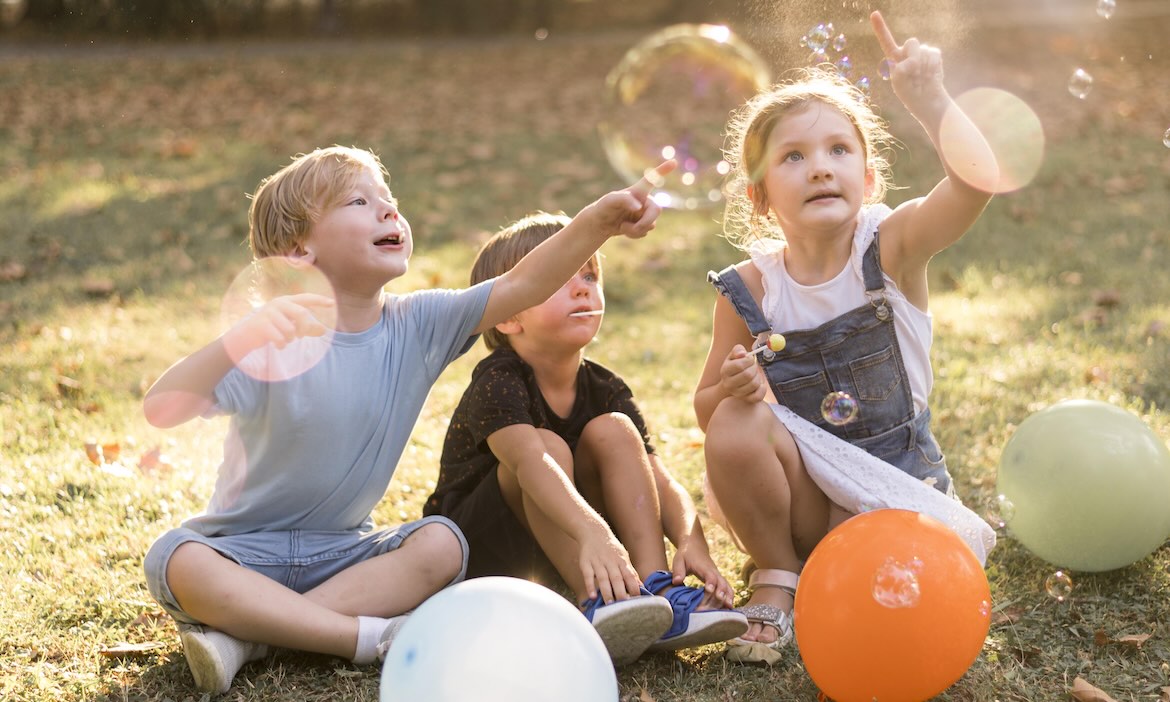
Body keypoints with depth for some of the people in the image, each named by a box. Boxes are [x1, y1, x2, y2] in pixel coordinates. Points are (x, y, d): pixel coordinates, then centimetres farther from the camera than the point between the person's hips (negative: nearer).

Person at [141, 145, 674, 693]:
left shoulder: (419, 325, -4)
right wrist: (241, 340, -46)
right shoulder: (277, 338, -19)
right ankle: (367, 637, -27)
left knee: (440, 544, -21)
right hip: (245, 547, -4)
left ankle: (250, 636, -22)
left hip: (339, 549, 4)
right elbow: (160, 408, -30)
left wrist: (599, 220, -27)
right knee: (176, 561, -32)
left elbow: (519, 286, -13)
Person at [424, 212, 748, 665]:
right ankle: (598, 605, -40)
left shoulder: (604, 390, -4)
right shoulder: (497, 382, -23)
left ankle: (656, 589, -26)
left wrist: (692, 544, -35)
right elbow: (528, 459, -43)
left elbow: (660, 482, -14)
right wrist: (592, 532, -60)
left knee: (613, 429, -15)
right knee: (549, 446, -30)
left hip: (553, 552, 5)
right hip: (477, 554, -5)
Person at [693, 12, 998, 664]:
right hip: (803, 486, 1)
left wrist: (928, 97, -39)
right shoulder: (750, 290, -9)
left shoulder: (892, 247, -13)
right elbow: (706, 409, -1)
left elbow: (979, 178, -33)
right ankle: (776, 575, -4)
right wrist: (734, 390, -23)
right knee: (738, 426, -29)